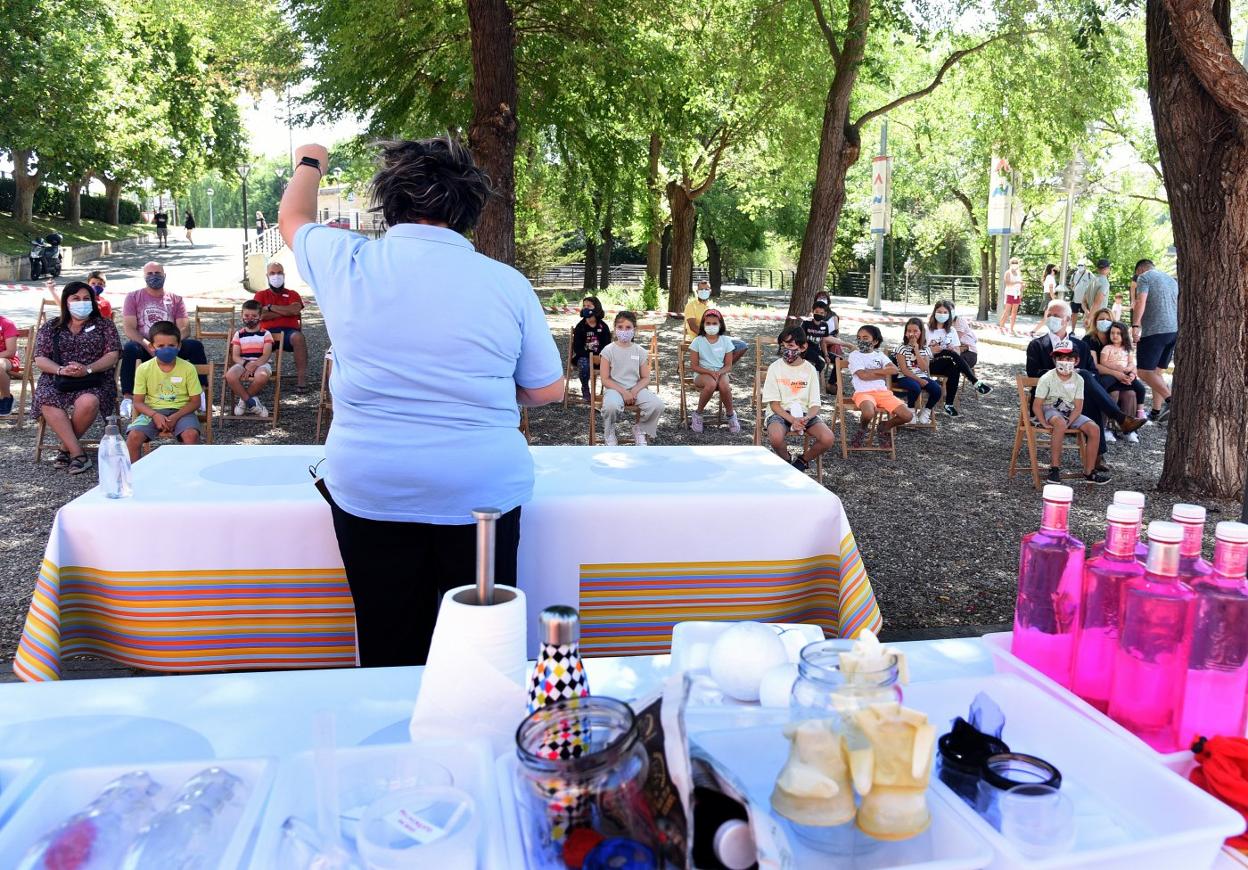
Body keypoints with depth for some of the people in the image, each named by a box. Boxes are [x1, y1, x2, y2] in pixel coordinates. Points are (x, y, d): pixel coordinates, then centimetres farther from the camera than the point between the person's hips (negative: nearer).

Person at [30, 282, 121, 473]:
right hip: (56, 380, 2)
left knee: (88, 402, -37)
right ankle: (77, 453, -33)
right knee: (47, 402, -34)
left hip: (94, 380, -2)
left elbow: (112, 356, 2)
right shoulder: (50, 328, 18)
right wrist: (61, 370, -14)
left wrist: (88, 369, -16)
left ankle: (66, 447, -14)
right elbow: (40, 359, 8)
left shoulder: (104, 325, 14)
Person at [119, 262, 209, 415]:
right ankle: (127, 398, -36)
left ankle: (200, 393, -27)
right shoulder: (133, 297, 10)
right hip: (143, 346, -1)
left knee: (196, 345, -26)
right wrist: (148, 346, -20)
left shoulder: (175, 299, 14)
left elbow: (184, 327, 2)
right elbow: (129, 328, -3)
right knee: (129, 348, -36)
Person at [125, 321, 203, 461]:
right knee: (134, 435, -26)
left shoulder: (188, 368, -3)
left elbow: (195, 401, -1)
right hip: (152, 412, 1)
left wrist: (175, 417, -16)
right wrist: (155, 415, -19)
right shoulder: (144, 369, -1)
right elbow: (138, 402, 1)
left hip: (181, 411, -1)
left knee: (191, 434, -33)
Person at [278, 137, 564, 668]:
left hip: (368, 493, 1)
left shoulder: (348, 264, -2)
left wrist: (309, 165, 41)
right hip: (482, 492, 0)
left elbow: (292, 219, 21)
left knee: (390, 648, 12)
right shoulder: (507, 283, -4)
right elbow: (547, 390, 3)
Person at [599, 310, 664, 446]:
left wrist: (634, 390, -13)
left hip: (636, 388, 3)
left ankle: (640, 430, 5)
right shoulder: (608, 350, -2)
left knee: (657, 404, -24)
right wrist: (623, 392, -16)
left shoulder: (640, 351, 7)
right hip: (614, 388, -3)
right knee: (611, 406, -39)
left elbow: (645, 378, 7)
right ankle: (609, 433, -5)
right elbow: (605, 379, -5)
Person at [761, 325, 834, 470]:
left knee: (828, 439, -24)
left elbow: (815, 404, 0)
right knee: (776, 438, -36)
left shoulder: (810, 369, 3)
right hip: (780, 412, -2)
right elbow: (774, 404, -5)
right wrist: (792, 420, -21)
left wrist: (805, 419, -22)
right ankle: (787, 460, 1)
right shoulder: (775, 368, -2)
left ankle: (803, 460, 7)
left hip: (805, 413, 2)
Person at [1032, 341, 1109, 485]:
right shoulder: (1047, 378, -12)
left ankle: (1089, 472, -4)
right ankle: (1054, 467, -30)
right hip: (1049, 410, -5)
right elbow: (1037, 405, -14)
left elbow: (1078, 407, -6)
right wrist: (1044, 424, -24)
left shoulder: (1078, 380, 0)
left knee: (1094, 429, -15)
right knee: (1060, 423, -39)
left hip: (1070, 413, 5)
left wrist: (1069, 422, -22)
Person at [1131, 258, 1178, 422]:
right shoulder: (1172, 280, 23)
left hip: (1154, 331, -8)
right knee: (1157, 372, 14)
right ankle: (1156, 412, 12)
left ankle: (1170, 399, -22)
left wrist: (1135, 326, -21)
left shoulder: (1144, 277, 0)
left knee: (1144, 372, -7)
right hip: (1174, 331, 8)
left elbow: (1140, 302, -15)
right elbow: (1179, 306, 27)